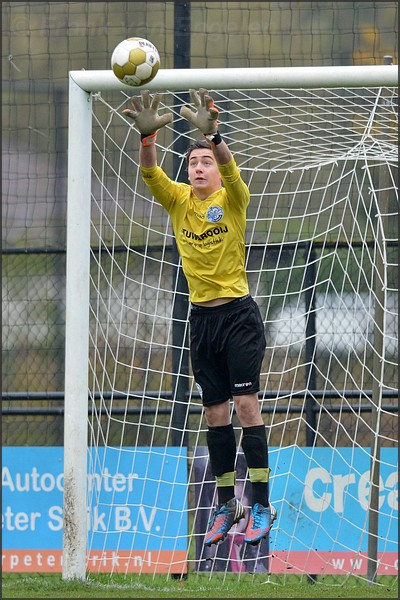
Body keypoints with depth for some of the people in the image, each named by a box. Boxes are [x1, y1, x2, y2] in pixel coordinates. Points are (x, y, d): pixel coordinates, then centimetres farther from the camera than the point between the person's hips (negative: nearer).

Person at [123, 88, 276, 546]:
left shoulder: (232, 199, -5)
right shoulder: (178, 200, 4)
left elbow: (230, 169, -26)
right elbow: (150, 173, -13)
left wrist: (211, 134, -45)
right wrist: (147, 136, -32)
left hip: (238, 314, -4)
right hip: (201, 317, 4)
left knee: (245, 403, -10)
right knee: (215, 412, 8)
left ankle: (261, 504, -7)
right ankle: (226, 504, 16)